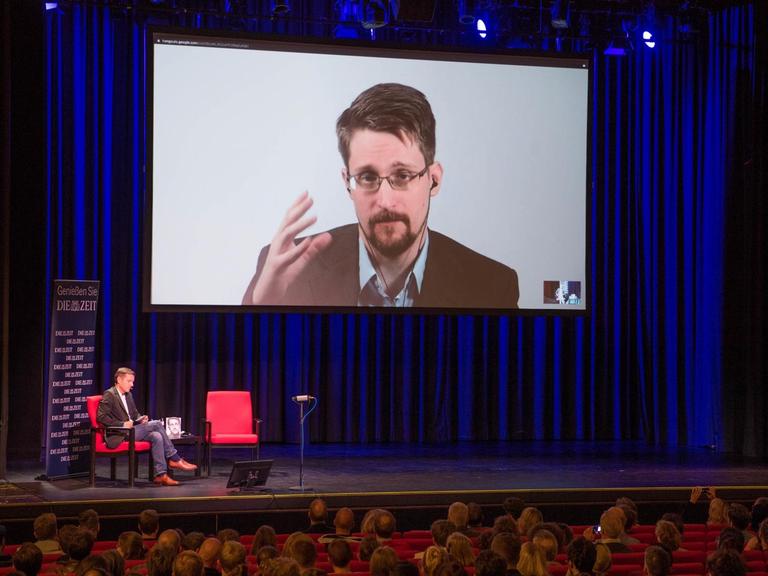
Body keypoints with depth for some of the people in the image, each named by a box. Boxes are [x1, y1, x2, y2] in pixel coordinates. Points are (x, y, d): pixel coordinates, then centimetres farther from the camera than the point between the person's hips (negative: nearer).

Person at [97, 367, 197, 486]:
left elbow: (135, 413, 29)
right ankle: (175, 459, -13)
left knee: (156, 436, -17)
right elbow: (101, 417, -18)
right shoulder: (109, 395, -8)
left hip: (129, 431, 9)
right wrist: (122, 424, -22)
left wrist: (141, 419, 4)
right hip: (118, 437, -9)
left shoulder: (128, 395, 19)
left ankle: (161, 474, -19)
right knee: (156, 424, -19)